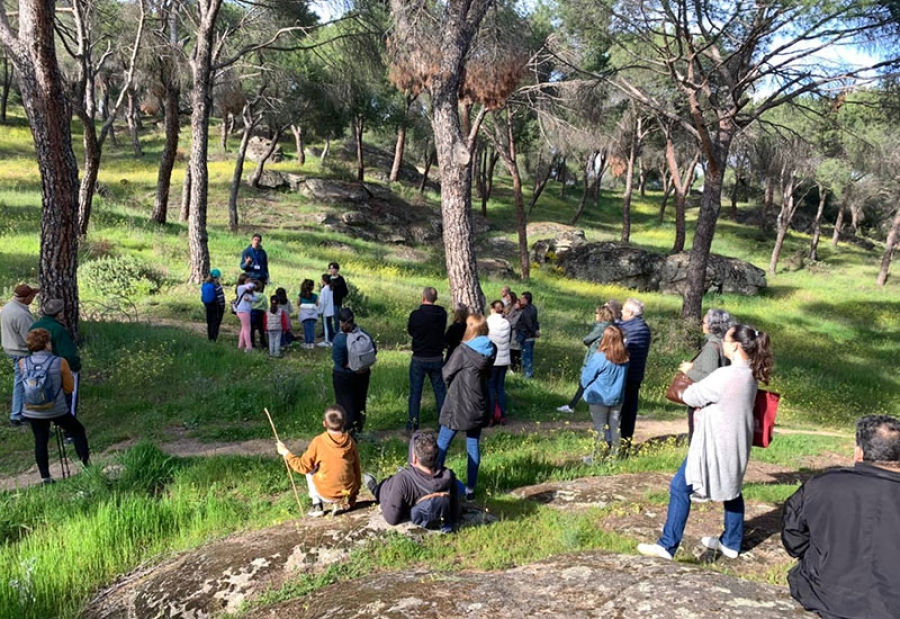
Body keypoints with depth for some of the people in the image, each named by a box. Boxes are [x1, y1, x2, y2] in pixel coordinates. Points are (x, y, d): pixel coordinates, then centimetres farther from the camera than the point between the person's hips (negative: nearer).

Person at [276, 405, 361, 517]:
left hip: (327, 495, -2)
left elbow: (303, 466, -3)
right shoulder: (350, 441, -3)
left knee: (309, 471, 22)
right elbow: (356, 469, 7)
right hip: (348, 493, 3)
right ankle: (342, 503, 12)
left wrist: (285, 453, 10)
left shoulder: (318, 442, -12)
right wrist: (355, 493, 21)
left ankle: (317, 506, 15)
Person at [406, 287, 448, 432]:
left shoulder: (416, 315, -15)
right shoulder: (442, 314, -6)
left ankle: (412, 424, 11)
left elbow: (410, 331, 0)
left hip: (419, 359, -2)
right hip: (437, 358, 3)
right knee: (440, 391, 12)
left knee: (415, 392, 8)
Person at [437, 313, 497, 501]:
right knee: (473, 446, 11)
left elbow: (447, 373, -9)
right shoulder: (490, 351, -1)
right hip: (478, 406, 5)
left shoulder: (463, 350, -19)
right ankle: (470, 489, 15)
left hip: (458, 405, -5)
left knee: (442, 443, 8)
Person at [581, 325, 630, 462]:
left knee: (600, 428, 5)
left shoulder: (599, 357, -21)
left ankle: (597, 458, 13)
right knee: (614, 427, 13)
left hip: (599, 398, -4)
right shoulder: (625, 358, -5)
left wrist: (588, 388, 9)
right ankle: (614, 455, 23)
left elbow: (586, 377, -10)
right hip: (617, 398, 4)